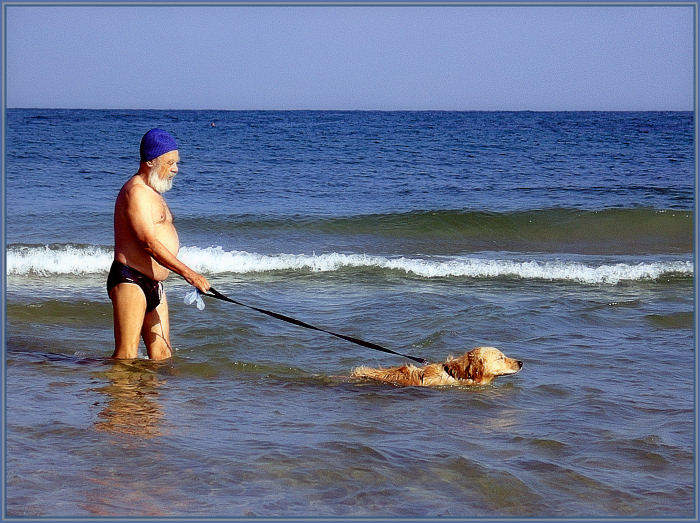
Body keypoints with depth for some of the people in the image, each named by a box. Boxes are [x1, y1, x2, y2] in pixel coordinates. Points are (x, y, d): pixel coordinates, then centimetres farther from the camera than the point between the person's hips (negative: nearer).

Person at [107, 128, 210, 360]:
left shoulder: (153, 193, 22)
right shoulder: (136, 192, -12)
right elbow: (149, 243, -21)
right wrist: (188, 273, -24)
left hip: (154, 284, 10)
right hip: (130, 281, -10)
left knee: (162, 355, 5)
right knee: (126, 358, -15)